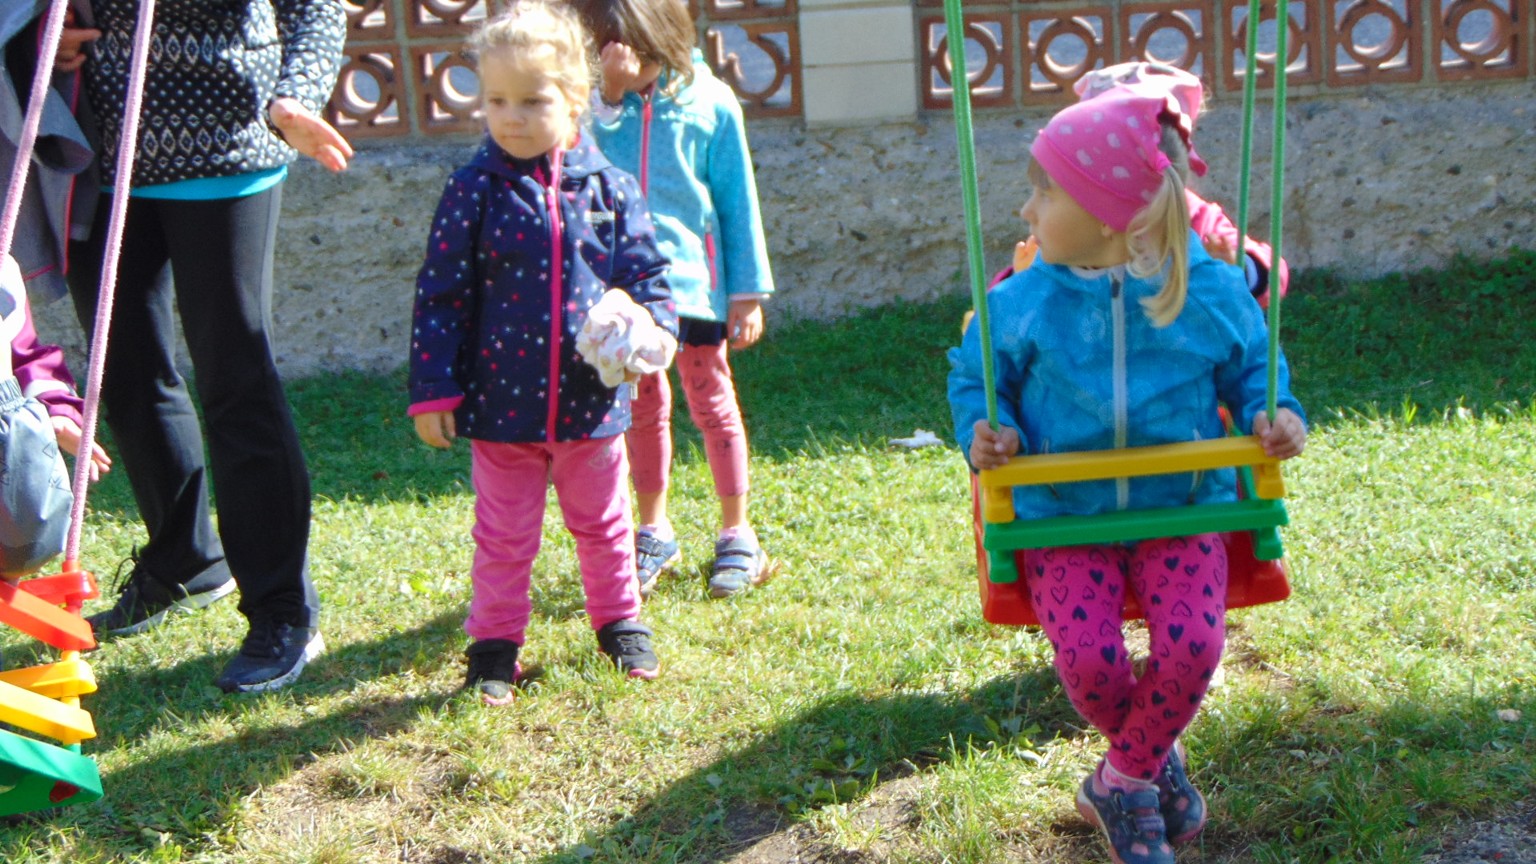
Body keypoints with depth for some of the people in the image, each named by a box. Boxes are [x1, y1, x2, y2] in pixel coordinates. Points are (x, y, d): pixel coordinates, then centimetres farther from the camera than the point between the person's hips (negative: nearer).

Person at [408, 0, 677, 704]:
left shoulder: (607, 186, -4)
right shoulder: (474, 190, -8)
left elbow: (645, 271, 3)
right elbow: (440, 296, -6)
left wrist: (650, 328, -19)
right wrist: (434, 392, -7)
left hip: (591, 401, 2)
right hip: (501, 403, -2)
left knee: (603, 523, 20)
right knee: (504, 537, 11)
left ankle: (620, 623, 39)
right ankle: (494, 645, 27)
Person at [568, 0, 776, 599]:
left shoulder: (707, 100, -6)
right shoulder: (598, 102, -1)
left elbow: (738, 202, -2)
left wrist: (747, 292, -1)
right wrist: (609, 96, -24)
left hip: (694, 278, -2)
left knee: (711, 403, 9)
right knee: (642, 407, 13)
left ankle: (736, 533, 21)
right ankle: (653, 533, 28)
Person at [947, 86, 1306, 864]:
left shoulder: (1212, 291, -4)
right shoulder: (1022, 303, -5)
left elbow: (1250, 367, 12)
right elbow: (974, 376, 10)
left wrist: (1274, 414, -8)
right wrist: (981, 430, -10)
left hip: (1181, 510, 0)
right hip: (1062, 517, 0)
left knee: (1191, 642, -23)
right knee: (1087, 657, -22)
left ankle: (1123, 782, 6)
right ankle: (1154, 758, 13)